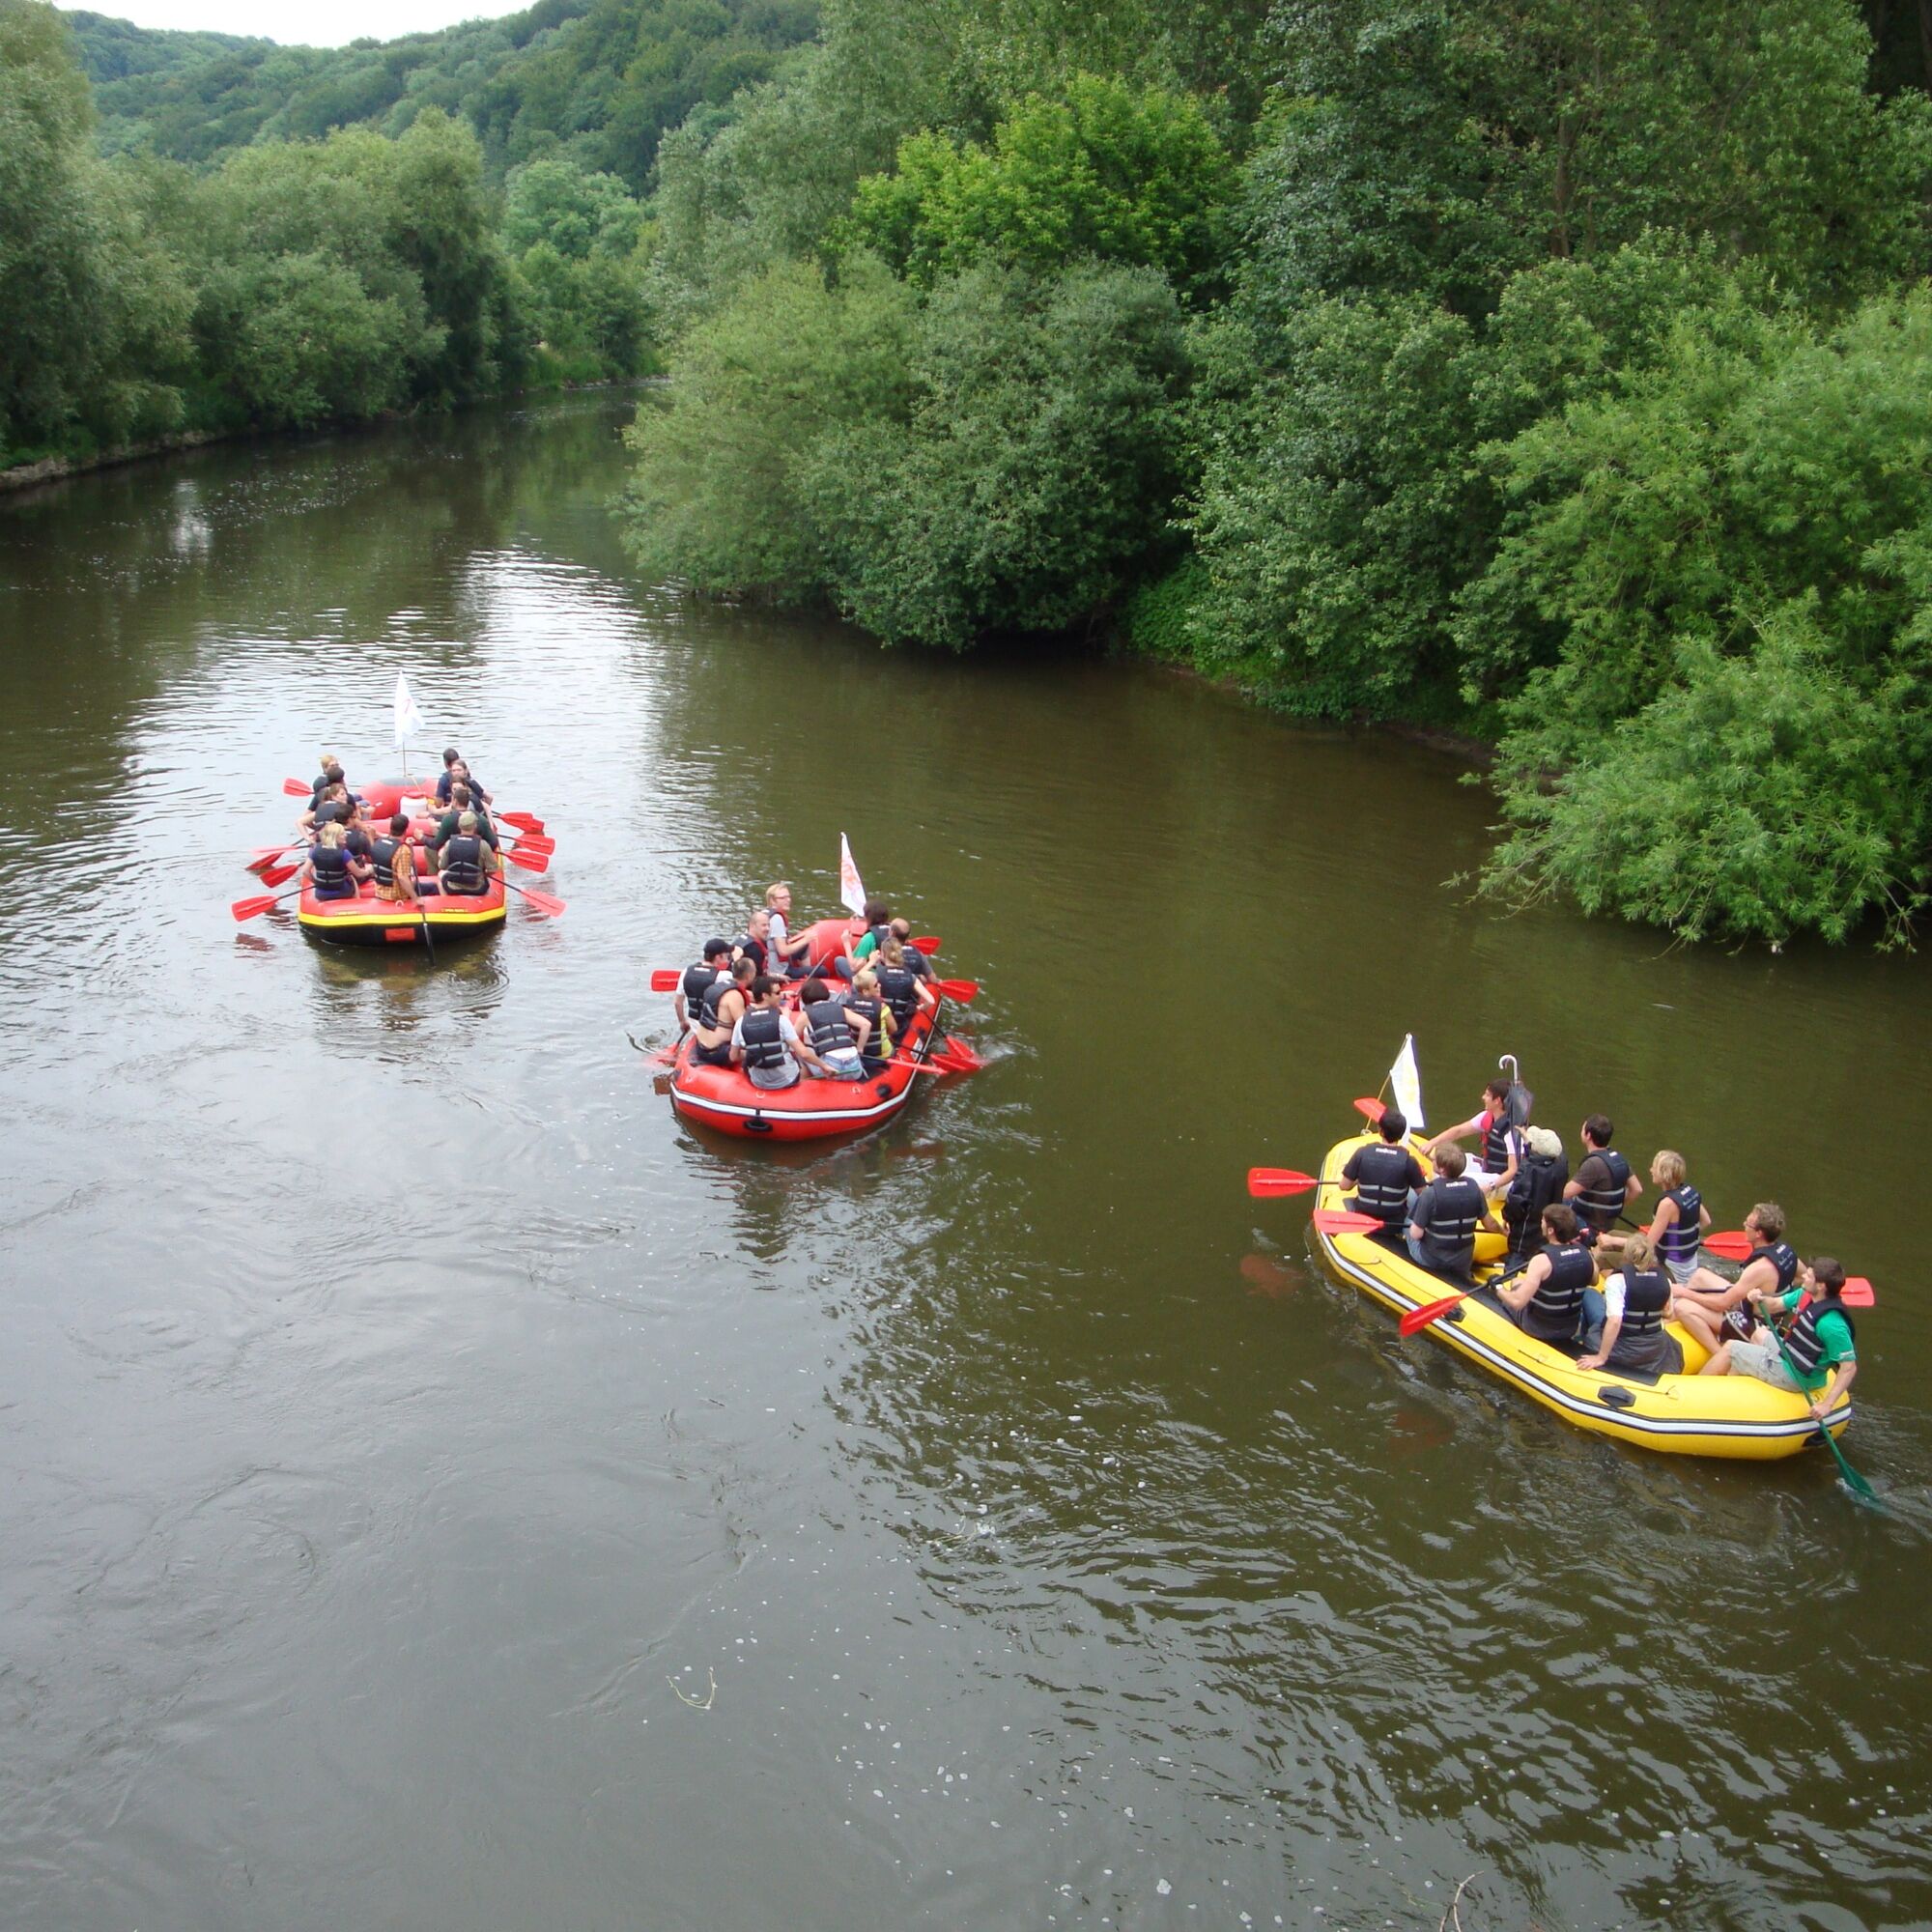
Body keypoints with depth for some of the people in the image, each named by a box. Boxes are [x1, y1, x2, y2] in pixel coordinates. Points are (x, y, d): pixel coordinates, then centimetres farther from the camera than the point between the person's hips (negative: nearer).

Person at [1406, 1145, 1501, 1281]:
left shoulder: (1430, 1193, -25)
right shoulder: (1473, 1187, -11)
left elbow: (1416, 1234, -20)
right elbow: (1490, 1224, 2)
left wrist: (1415, 1227, 3)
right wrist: (1503, 1230, 24)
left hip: (1431, 1261, -4)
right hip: (1463, 1263, 4)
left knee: (1407, 1220, 20)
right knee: (1462, 1284, 38)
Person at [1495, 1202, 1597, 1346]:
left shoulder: (1542, 1260, -30)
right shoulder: (1584, 1253, -13)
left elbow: (1517, 1302, -32)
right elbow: (1594, 1281, 10)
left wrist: (1498, 1288, -13)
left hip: (1539, 1329, -5)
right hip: (1571, 1329, 5)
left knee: (1516, 1283, 21)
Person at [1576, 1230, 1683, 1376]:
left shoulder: (1617, 1279, -23)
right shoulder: (1665, 1280, -7)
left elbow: (1614, 1321, -31)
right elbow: (1667, 1312, 8)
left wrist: (1601, 1358, -26)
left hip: (1621, 1349, -5)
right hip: (1655, 1348, 5)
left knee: (1589, 1294, 13)